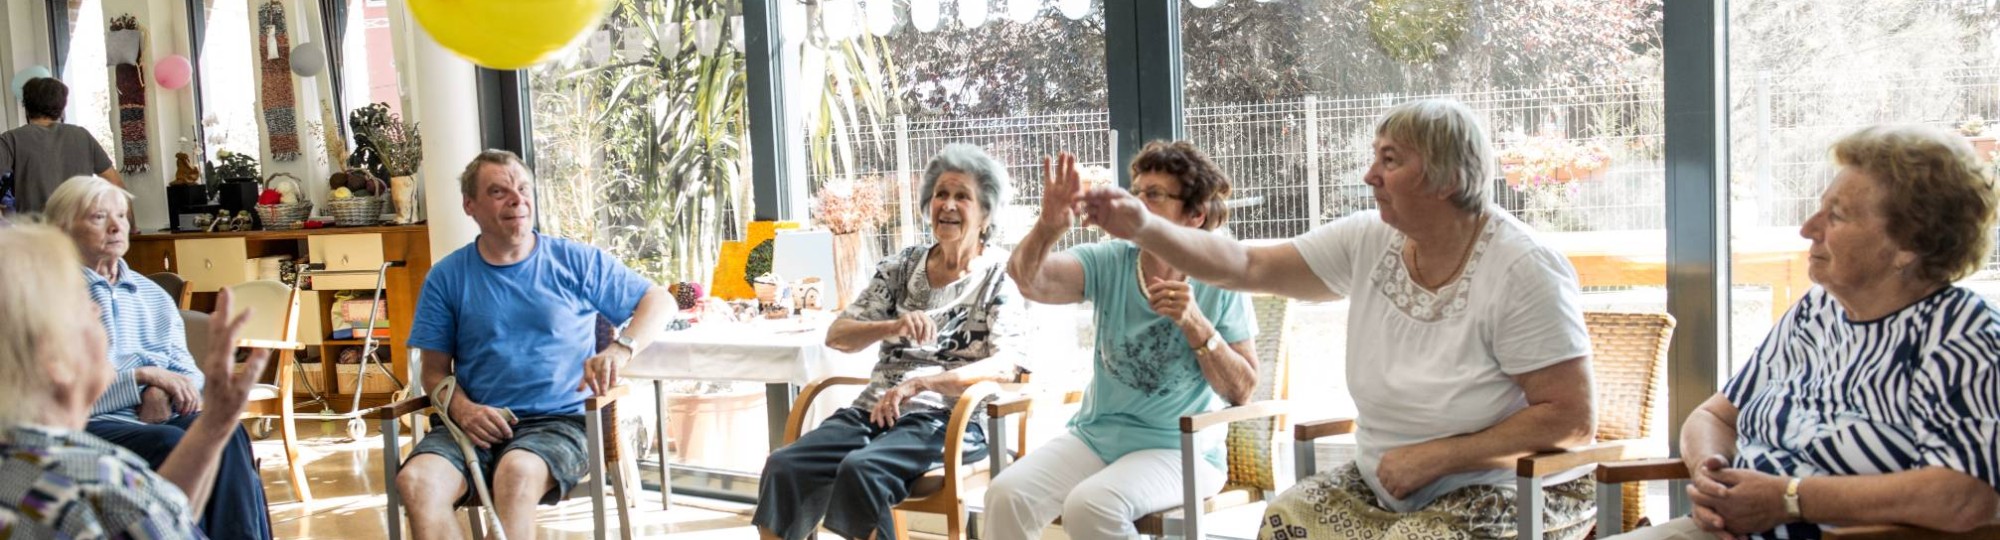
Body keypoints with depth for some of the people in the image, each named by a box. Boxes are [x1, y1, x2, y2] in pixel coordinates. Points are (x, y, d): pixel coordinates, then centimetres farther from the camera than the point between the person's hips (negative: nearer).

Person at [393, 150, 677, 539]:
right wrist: (460, 406, -13)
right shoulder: (447, 277, 9)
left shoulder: (577, 262, 7)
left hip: (557, 422, -2)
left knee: (517, 473, -37)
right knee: (416, 479, -31)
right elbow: (435, 372, 11)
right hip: (477, 426, 2)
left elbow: (660, 301, 7)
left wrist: (620, 349, -14)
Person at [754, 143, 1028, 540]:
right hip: (875, 409, 5)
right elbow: (836, 336, 9)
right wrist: (893, 327, -12)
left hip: (948, 419, -5)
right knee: (784, 467, -21)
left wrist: (918, 384, -22)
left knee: (861, 471, -34)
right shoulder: (902, 266, 15)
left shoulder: (998, 274, 3)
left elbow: (1004, 367, -11)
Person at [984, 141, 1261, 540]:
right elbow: (1029, 280, -19)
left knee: (1091, 505, -30)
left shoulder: (1220, 285, -6)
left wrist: (1195, 324, -20)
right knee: (1006, 496, -21)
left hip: (1180, 449, -3)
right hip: (1094, 436, 3)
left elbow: (1242, 391, -7)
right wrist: (1049, 227, -40)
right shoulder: (1109, 263, -1)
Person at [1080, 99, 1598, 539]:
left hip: (1515, 489, -5)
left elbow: (1573, 419, -20)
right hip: (1389, 482, 6)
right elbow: (1249, 266, -1)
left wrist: (1435, 457, -22)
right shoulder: (1371, 241, -2)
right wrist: (1144, 229, -14)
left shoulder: (1522, 270, -19)